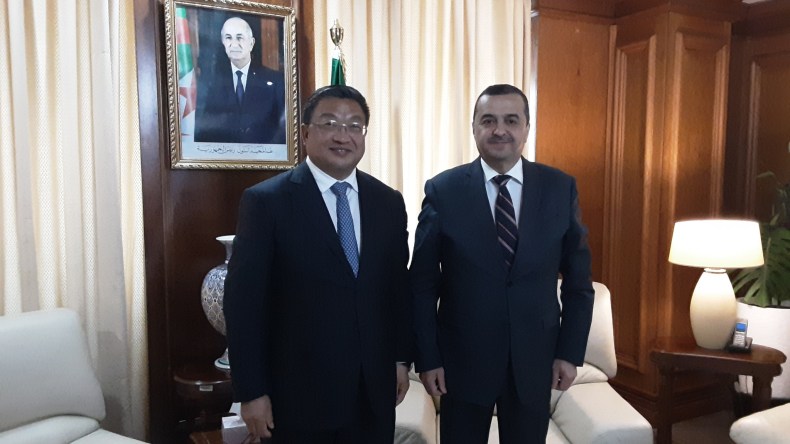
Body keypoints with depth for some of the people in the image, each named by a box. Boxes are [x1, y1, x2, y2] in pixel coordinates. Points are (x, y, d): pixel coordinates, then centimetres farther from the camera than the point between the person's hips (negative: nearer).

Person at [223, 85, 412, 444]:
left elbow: (399, 287, 9)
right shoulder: (265, 201, -9)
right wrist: (251, 392, -10)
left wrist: (401, 359, 9)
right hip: (300, 391, -3)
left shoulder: (388, 202, 4)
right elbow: (243, 301, -10)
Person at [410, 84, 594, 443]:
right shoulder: (442, 191, -7)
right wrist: (427, 358, -5)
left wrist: (570, 351, 0)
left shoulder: (561, 188, -3)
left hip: (535, 358, 2)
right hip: (462, 358, -1)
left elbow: (578, 279, 3)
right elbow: (422, 284, -4)